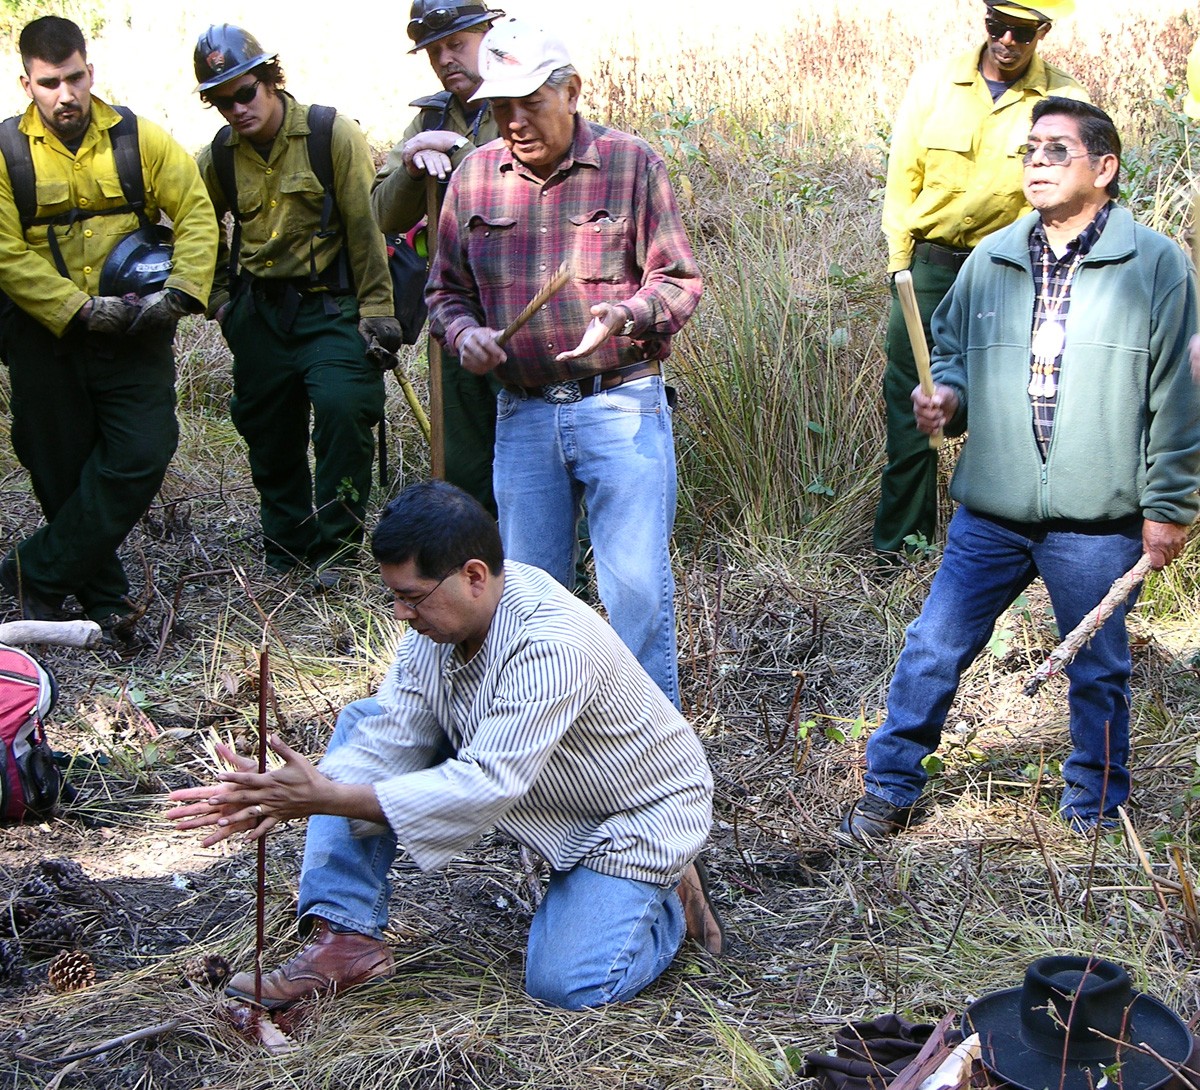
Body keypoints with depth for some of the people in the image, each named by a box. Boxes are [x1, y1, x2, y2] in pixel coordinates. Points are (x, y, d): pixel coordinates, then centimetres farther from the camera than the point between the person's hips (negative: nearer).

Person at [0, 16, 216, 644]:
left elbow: (196, 214, -1)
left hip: (134, 332, 1)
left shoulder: (138, 138, 0)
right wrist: (81, 310, -19)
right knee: (64, 472, 5)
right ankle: (104, 597, 20)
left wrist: (180, 292, -16)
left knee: (142, 455, -10)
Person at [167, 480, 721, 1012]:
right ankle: (345, 937, -6)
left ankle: (671, 898, 7)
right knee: (361, 722, -5)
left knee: (565, 985, -23)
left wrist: (329, 799, -45)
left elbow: (486, 789, -43)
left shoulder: (550, 648, -38)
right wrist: (277, 797, -33)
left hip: (636, 815, -7)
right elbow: (391, 740, -15)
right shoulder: (441, 613, -13)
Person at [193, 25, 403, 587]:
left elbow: (365, 226, -9)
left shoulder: (334, 135, -9)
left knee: (343, 406, -23)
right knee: (268, 431, 9)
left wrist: (376, 311, -11)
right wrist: (218, 299, 13)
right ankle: (286, 548, 26)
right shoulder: (218, 157, 3)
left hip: (330, 304, -4)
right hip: (258, 311, 5)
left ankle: (333, 546, -9)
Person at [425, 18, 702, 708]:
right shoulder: (473, 177, 7)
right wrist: (464, 333, -7)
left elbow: (680, 280, -2)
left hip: (621, 407, -4)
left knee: (637, 587, -5)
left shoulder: (631, 164, -3)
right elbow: (447, 289, 16)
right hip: (522, 414, 4)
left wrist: (627, 318, -22)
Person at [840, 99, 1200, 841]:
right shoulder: (991, 260, 5)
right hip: (992, 513, 3)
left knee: (1099, 671, 13)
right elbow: (952, 348, 19)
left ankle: (1096, 808, 32)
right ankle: (891, 790, 22)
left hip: (1098, 522, -3)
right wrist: (947, 397, -3)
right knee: (932, 652, 6)